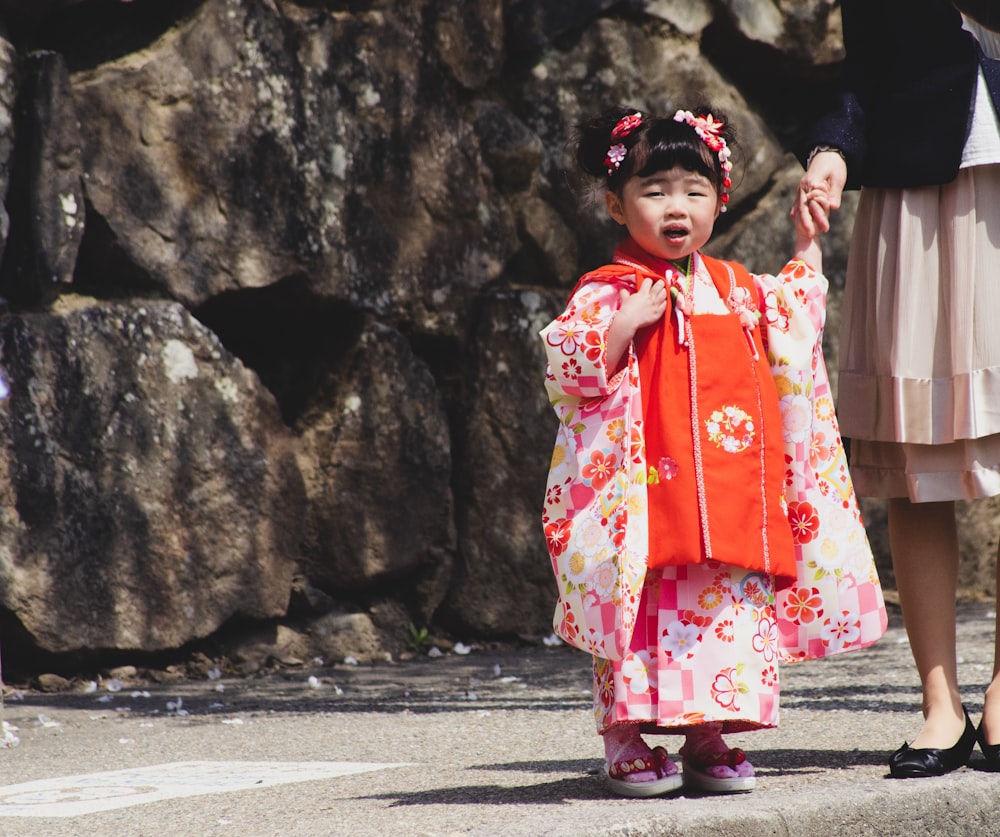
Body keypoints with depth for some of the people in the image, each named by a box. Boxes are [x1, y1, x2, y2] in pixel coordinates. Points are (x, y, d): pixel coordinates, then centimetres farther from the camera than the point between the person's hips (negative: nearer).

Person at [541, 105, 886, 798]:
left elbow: (796, 318, 32)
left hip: (732, 495, 5)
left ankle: (709, 735, 11)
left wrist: (808, 244, 25)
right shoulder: (607, 294, -3)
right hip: (644, 492, -5)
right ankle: (627, 742, 3)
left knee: (730, 610, 3)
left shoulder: (741, 290, 13)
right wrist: (625, 326, -21)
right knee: (642, 609, -5)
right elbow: (569, 372, -10)